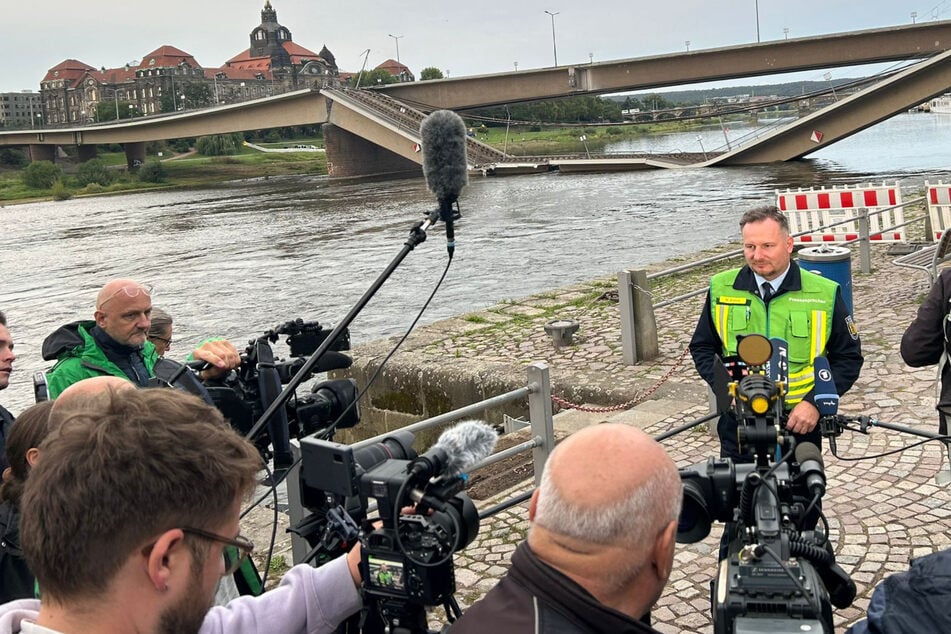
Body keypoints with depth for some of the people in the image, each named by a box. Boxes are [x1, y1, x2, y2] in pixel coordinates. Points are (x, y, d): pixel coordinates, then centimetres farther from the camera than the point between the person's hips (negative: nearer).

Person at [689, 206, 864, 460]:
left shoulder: (824, 294, -5)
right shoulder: (721, 289, -1)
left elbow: (848, 357, 2)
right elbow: (702, 347, 10)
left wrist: (815, 402, -11)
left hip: (800, 423, -1)